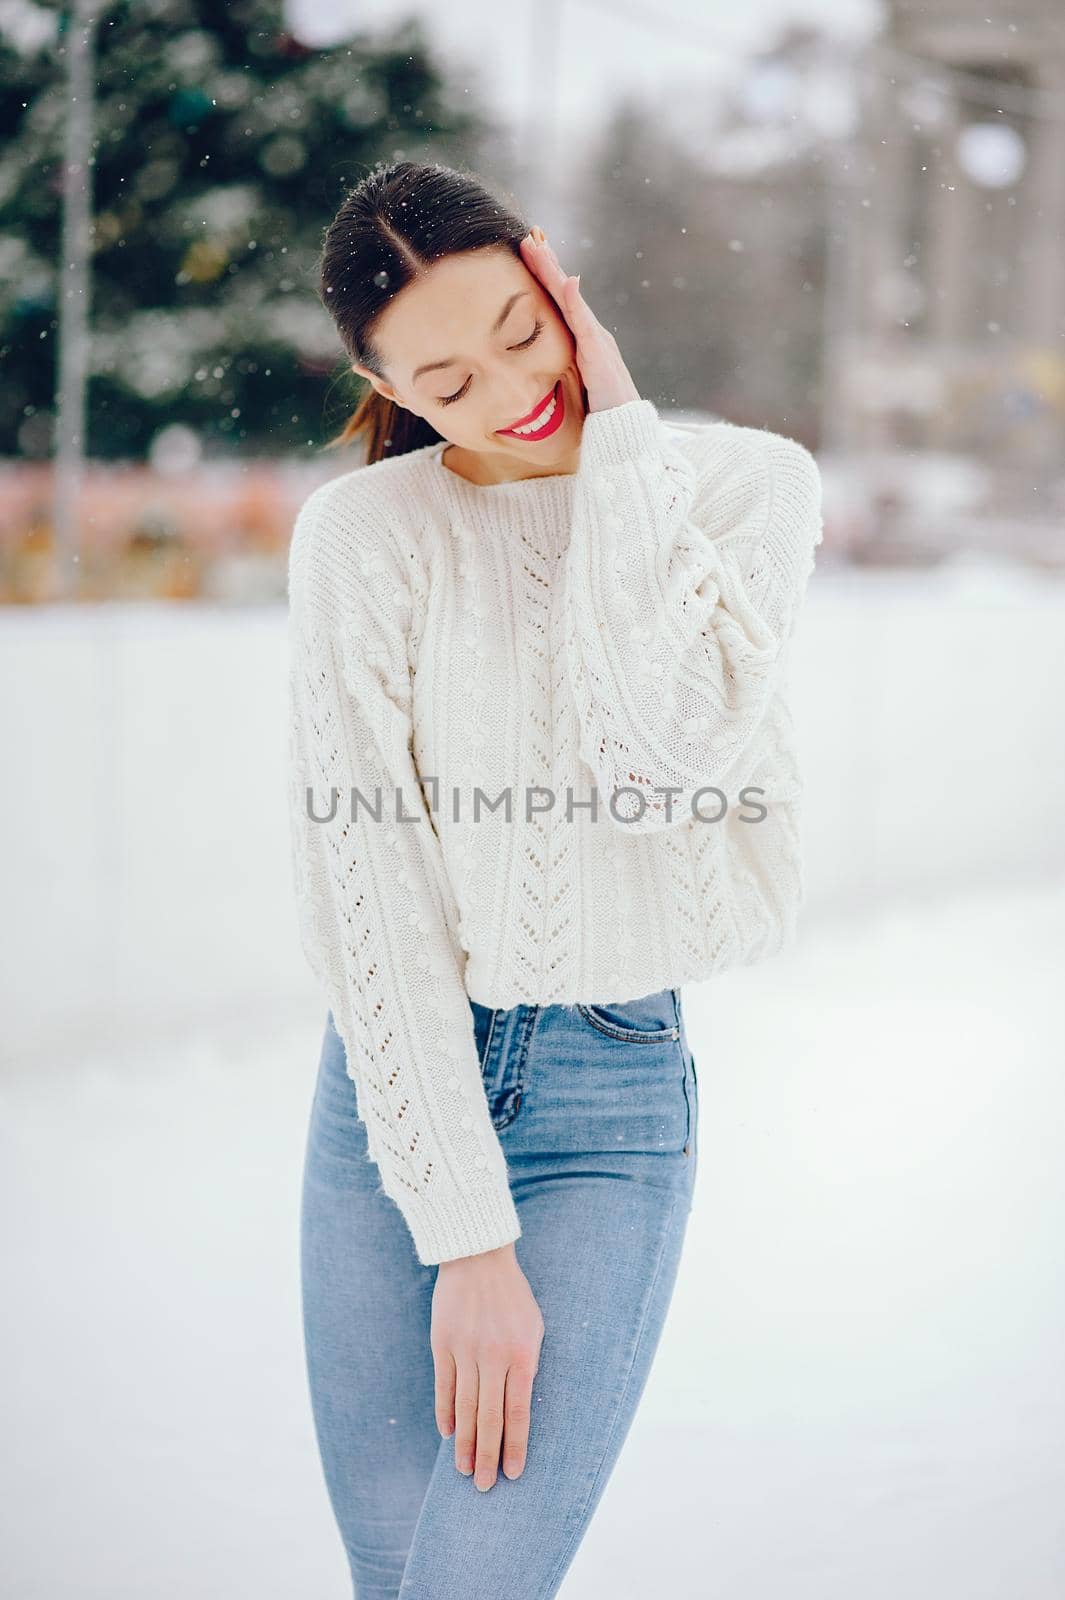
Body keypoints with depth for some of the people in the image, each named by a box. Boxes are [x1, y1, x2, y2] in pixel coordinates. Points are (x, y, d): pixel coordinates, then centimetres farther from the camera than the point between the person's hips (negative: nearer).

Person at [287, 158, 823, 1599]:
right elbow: (367, 888, -9)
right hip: (397, 1094, 1)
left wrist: (621, 434, -13)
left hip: (615, 1098, -1)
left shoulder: (747, 483, 0)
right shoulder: (361, 532, -3)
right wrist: (466, 1237, -14)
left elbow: (672, 745, -20)